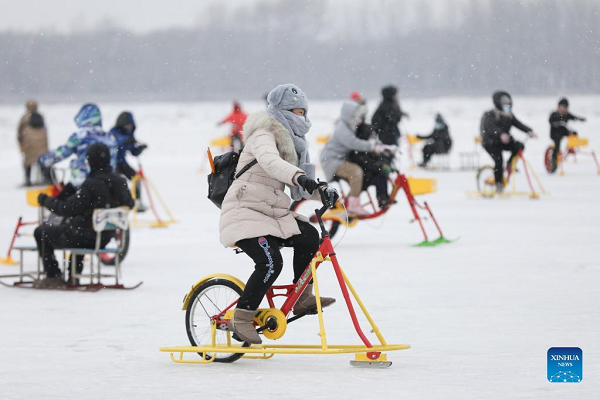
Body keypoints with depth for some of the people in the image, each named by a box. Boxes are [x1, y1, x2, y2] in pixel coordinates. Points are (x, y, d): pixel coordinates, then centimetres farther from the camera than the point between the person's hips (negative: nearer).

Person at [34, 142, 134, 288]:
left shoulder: (91, 185, -25)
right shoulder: (120, 182, -3)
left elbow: (67, 209, -20)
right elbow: (129, 204, 14)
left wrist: (46, 200, -5)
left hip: (85, 238, -8)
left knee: (41, 231, 13)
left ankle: (53, 277, 13)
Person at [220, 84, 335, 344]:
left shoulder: (290, 141, 19)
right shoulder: (264, 135, -11)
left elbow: (299, 190, 18)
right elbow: (270, 162, -35)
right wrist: (300, 177, -50)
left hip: (270, 213, 9)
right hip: (244, 213, -9)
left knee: (309, 236, -13)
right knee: (270, 262, -26)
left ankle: (302, 298, 0)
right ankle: (241, 319, -16)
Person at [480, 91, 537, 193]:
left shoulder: (509, 115, 5)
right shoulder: (489, 115, -14)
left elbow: (519, 124, -7)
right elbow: (490, 127, -32)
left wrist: (530, 131, -26)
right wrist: (501, 134, -53)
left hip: (504, 141, 6)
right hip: (490, 143, -6)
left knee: (519, 146, -19)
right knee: (499, 160, -27)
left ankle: (510, 165, 1)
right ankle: (499, 184, -14)